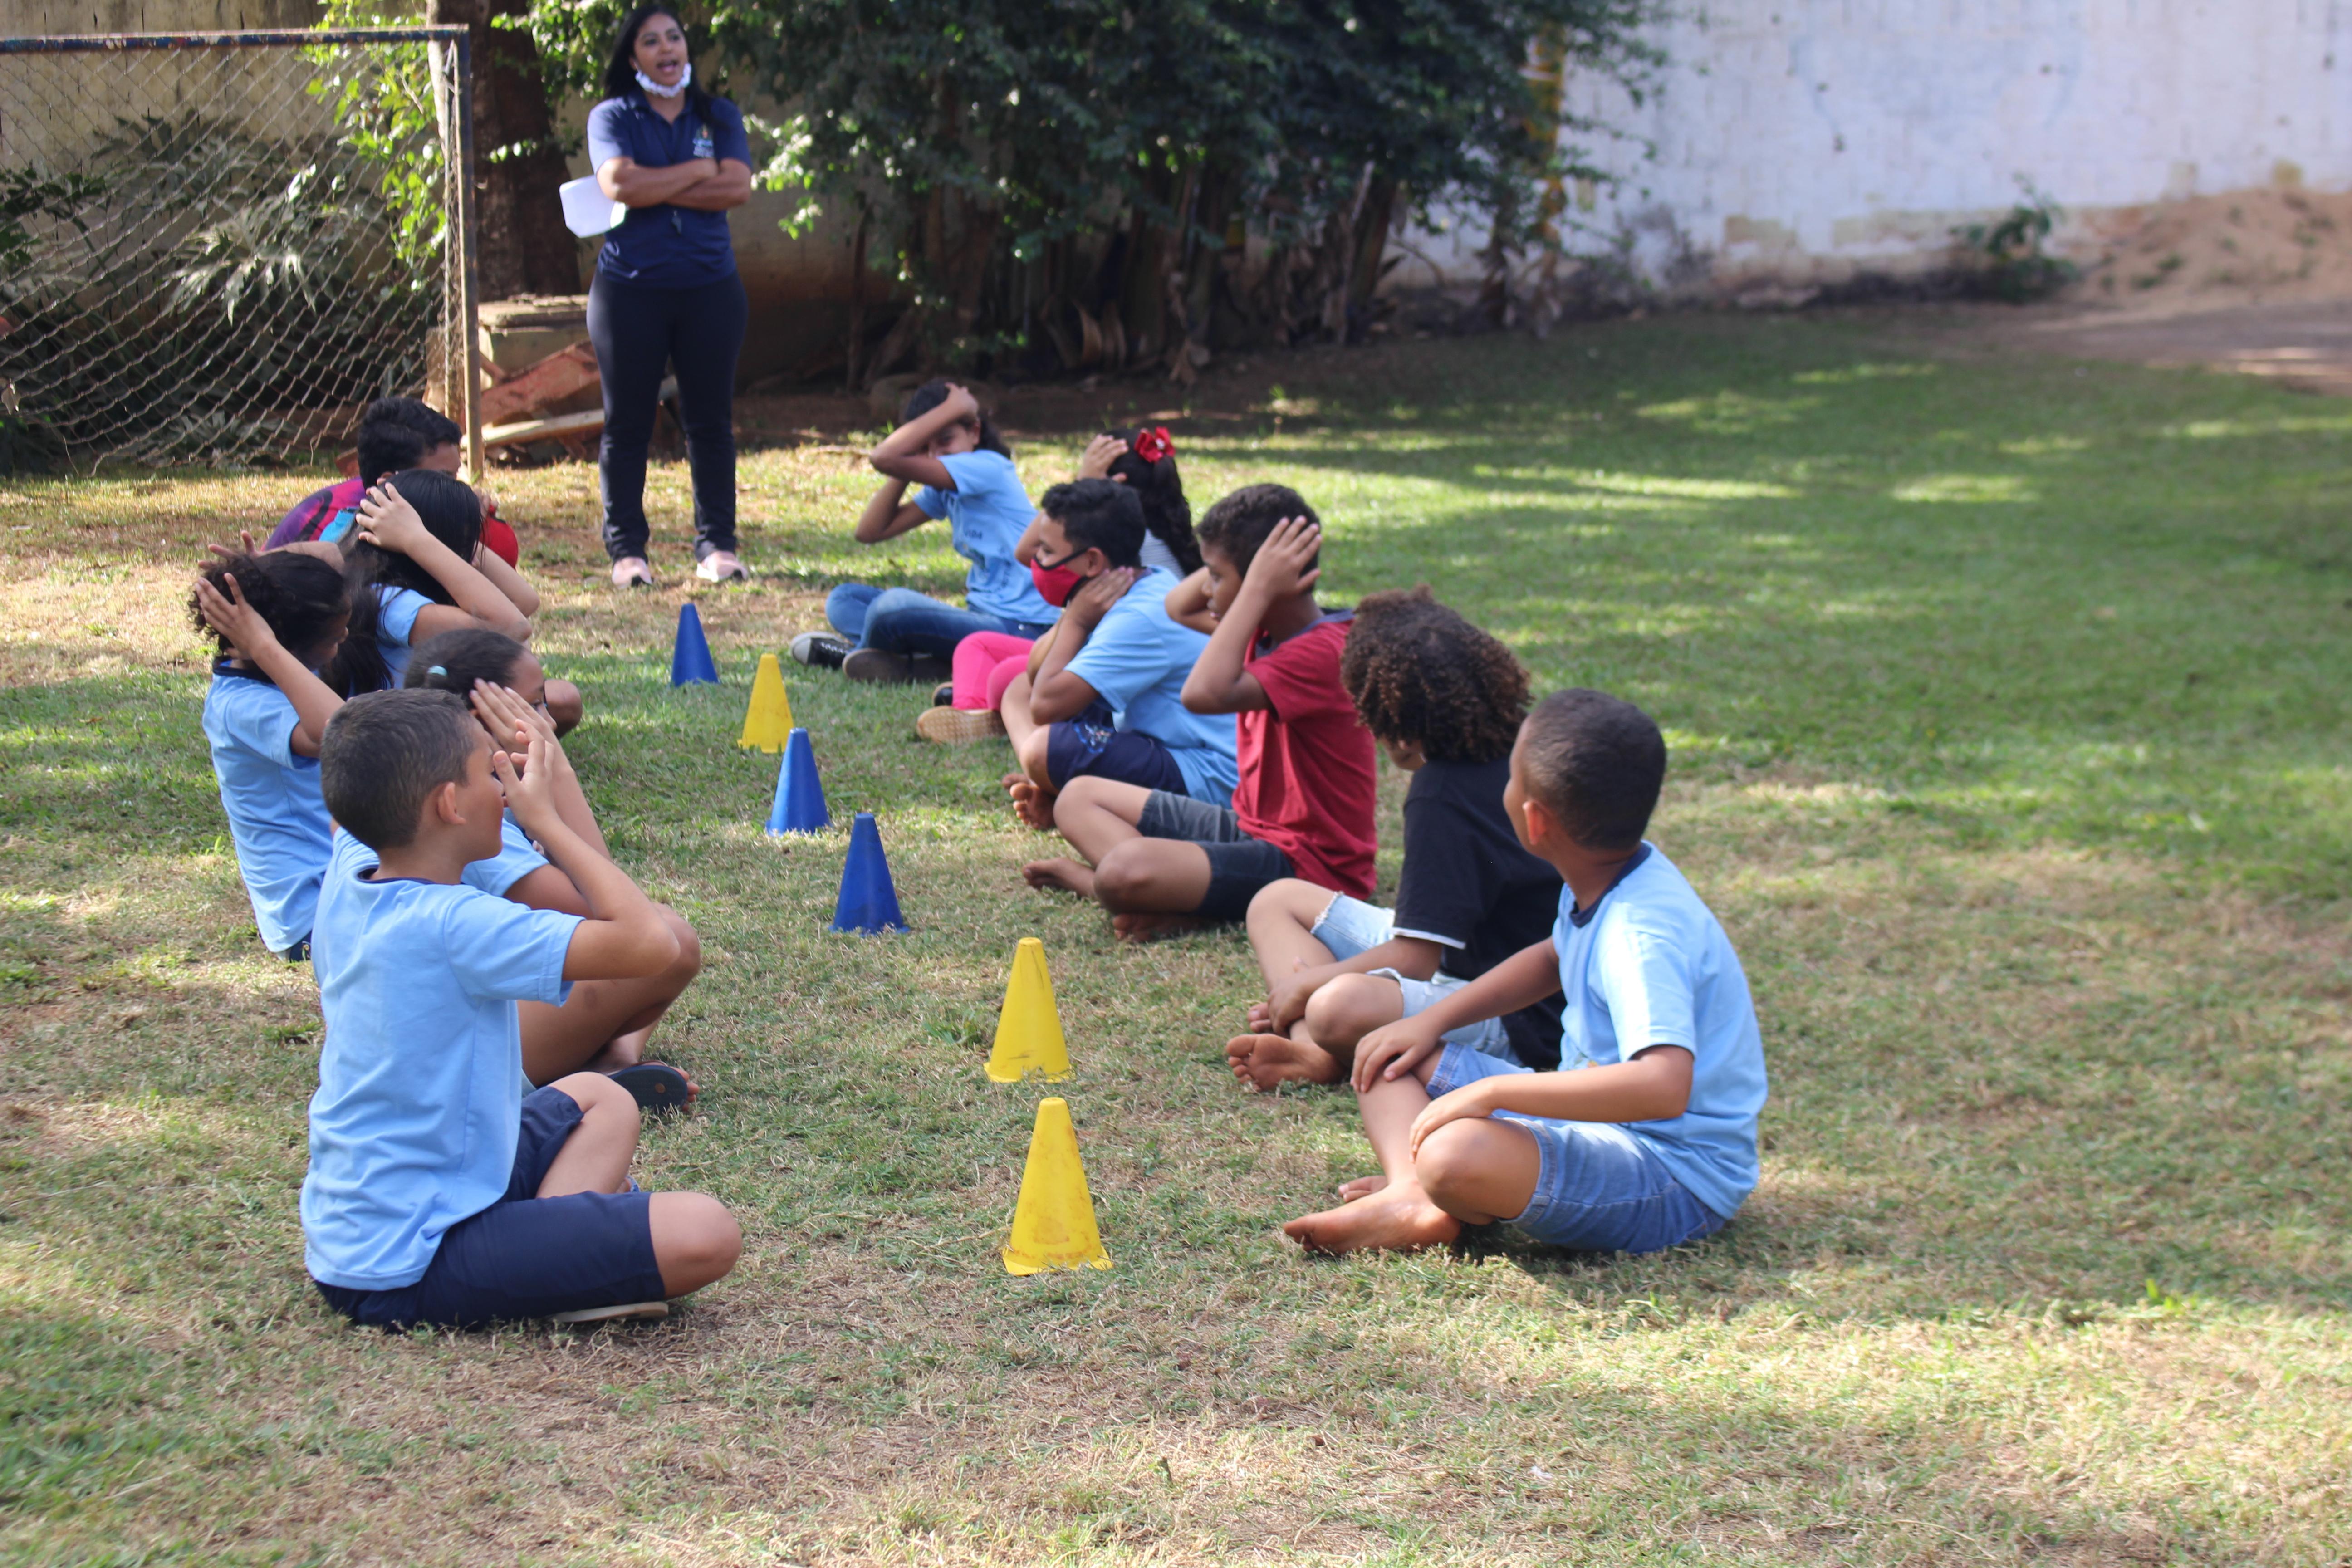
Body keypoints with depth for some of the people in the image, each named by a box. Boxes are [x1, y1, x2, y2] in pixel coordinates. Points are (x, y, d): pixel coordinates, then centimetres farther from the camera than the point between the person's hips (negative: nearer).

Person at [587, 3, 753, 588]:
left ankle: (716, 544, 11)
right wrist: (698, 172, -7)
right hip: (629, 291, -1)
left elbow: (737, 188, -7)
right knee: (627, 424, 2)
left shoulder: (719, 117, 10)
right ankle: (626, 549, 8)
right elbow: (619, 182, -15)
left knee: (711, 420, 4)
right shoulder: (612, 118, 4)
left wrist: (654, 188, -11)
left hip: (710, 287, 2)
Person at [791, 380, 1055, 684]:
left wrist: (953, 409, -13)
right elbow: (870, 531, 9)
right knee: (843, 600, 12)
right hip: (982, 617, 10)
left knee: (894, 605, -34)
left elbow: (884, 458, -23)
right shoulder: (943, 491, 14)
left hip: (1021, 628, -10)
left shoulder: (987, 467, -14)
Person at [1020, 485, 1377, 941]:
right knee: (1079, 798, 13)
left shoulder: (1322, 652, -23)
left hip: (1305, 865, -11)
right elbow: (1177, 608, 24)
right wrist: (1222, 563, 4)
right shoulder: (1270, 633, 7)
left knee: (1126, 873, -35)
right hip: (1251, 827, 11)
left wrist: (1257, 585, -30)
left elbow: (1205, 693, -38)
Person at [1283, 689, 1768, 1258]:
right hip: (1601, 1118, 10)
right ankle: (1409, 1196, -14)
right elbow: (1554, 957, 25)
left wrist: (1491, 1091, -34)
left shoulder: (1640, 935, -27)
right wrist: (1433, 1019, 14)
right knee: (1392, 1059, 13)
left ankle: (1434, 1199, -2)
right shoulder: (1612, 876, 3)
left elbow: (1663, 1087, -40)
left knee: (1454, 1155, -37)